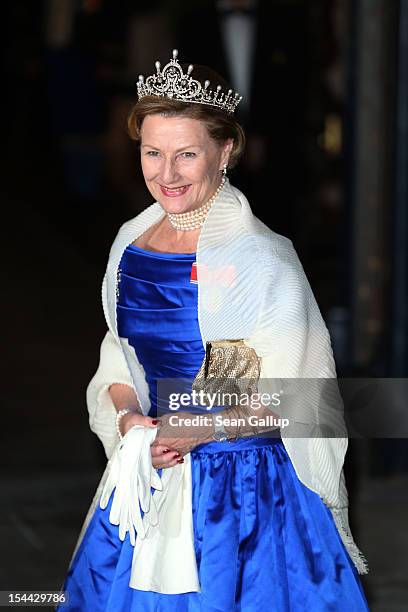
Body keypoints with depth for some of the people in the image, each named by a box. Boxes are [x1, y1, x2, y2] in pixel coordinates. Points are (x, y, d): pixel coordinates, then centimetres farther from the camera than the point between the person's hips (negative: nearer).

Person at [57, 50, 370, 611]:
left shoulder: (261, 258, -16)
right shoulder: (131, 240, 3)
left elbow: (289, 396, -14)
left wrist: (194, 432, -22)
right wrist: (129, 418, -7)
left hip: (242, 486, -6)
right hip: (149, 477, 6)